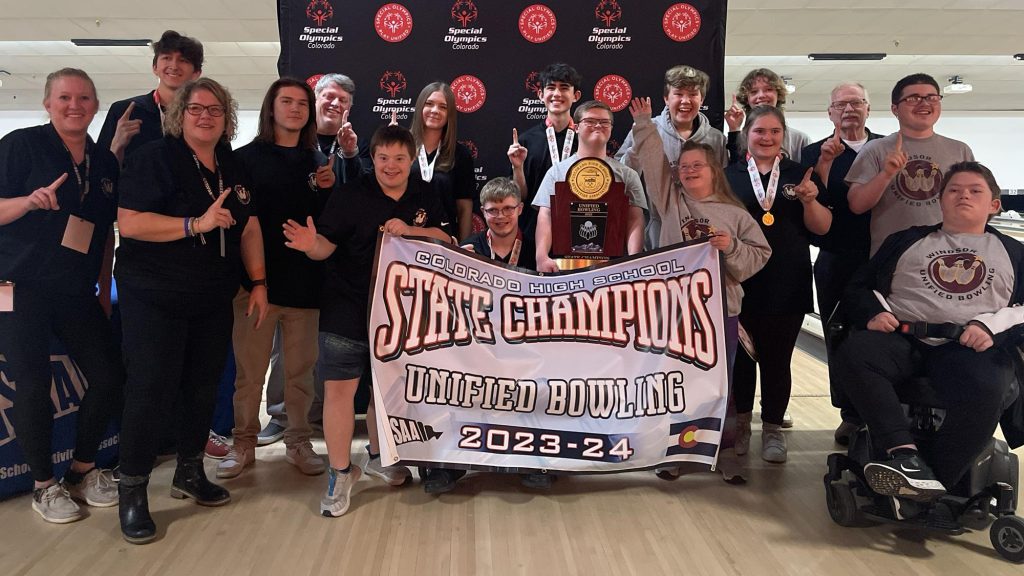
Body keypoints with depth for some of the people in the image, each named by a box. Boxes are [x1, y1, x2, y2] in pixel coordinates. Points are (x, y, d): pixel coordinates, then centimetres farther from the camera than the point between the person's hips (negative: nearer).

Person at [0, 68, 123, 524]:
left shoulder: (105, 162, 10)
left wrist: (104, 289, 12)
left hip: (78, 291, 5)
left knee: (109, 377, 0)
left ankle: (83, 470, 19)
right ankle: (44, 485, 13)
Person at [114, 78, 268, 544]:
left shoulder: (233, 167, 10)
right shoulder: (154, 158, -9)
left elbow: (249, 227, 12)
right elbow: (128, 223, -18)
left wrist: (259, 283, 6)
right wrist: (197, 224, -25)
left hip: (213, 300, 6)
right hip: (154, 298, -6)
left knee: (203, 386, 12)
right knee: (151, 390, -5)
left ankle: (190, 472, 29)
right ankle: (132, 490, 9)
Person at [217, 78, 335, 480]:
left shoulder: (318, 163, 11)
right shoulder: (247, 157, 2)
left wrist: (327, 189, -8)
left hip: (304, 281, 3)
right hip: (256, 277, -2)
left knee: (301, 368, 9)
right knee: (249, 369, 4)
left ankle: (298, 442, 21)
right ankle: (244, 443, 18)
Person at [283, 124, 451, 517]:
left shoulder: (424, 197, 5)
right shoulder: (350, 196, -9)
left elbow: (444, 238, 3)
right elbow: (327, 245, -12)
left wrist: (409, 231, -14)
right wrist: (311, 244, -35)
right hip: (347, 307, -4)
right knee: (339, 387, -7)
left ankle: (378, 455, 38)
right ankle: (341, 472, 8)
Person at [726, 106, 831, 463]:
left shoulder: (800, 175, 8)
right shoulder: (728, 176, 5)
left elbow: (822, 228, 4)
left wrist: (810, 200, -14)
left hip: (787, 284, 1)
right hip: (740, 282, 0)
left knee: (777, 358, 6)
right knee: (740, 355, 7)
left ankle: (773, 428, 19)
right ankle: (740, 423, 24)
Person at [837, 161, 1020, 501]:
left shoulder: (1012, 253, 27)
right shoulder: (906, 241, 28)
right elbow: (860, 288, 22)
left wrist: (992, 327, -7)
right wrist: (873, 313, -1)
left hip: (972, 348, -1)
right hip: (902, 339, 1)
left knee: (984, 393, -38)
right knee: (855, 352, -34)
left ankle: (930, 487, -30)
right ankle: (905, 454, -42)